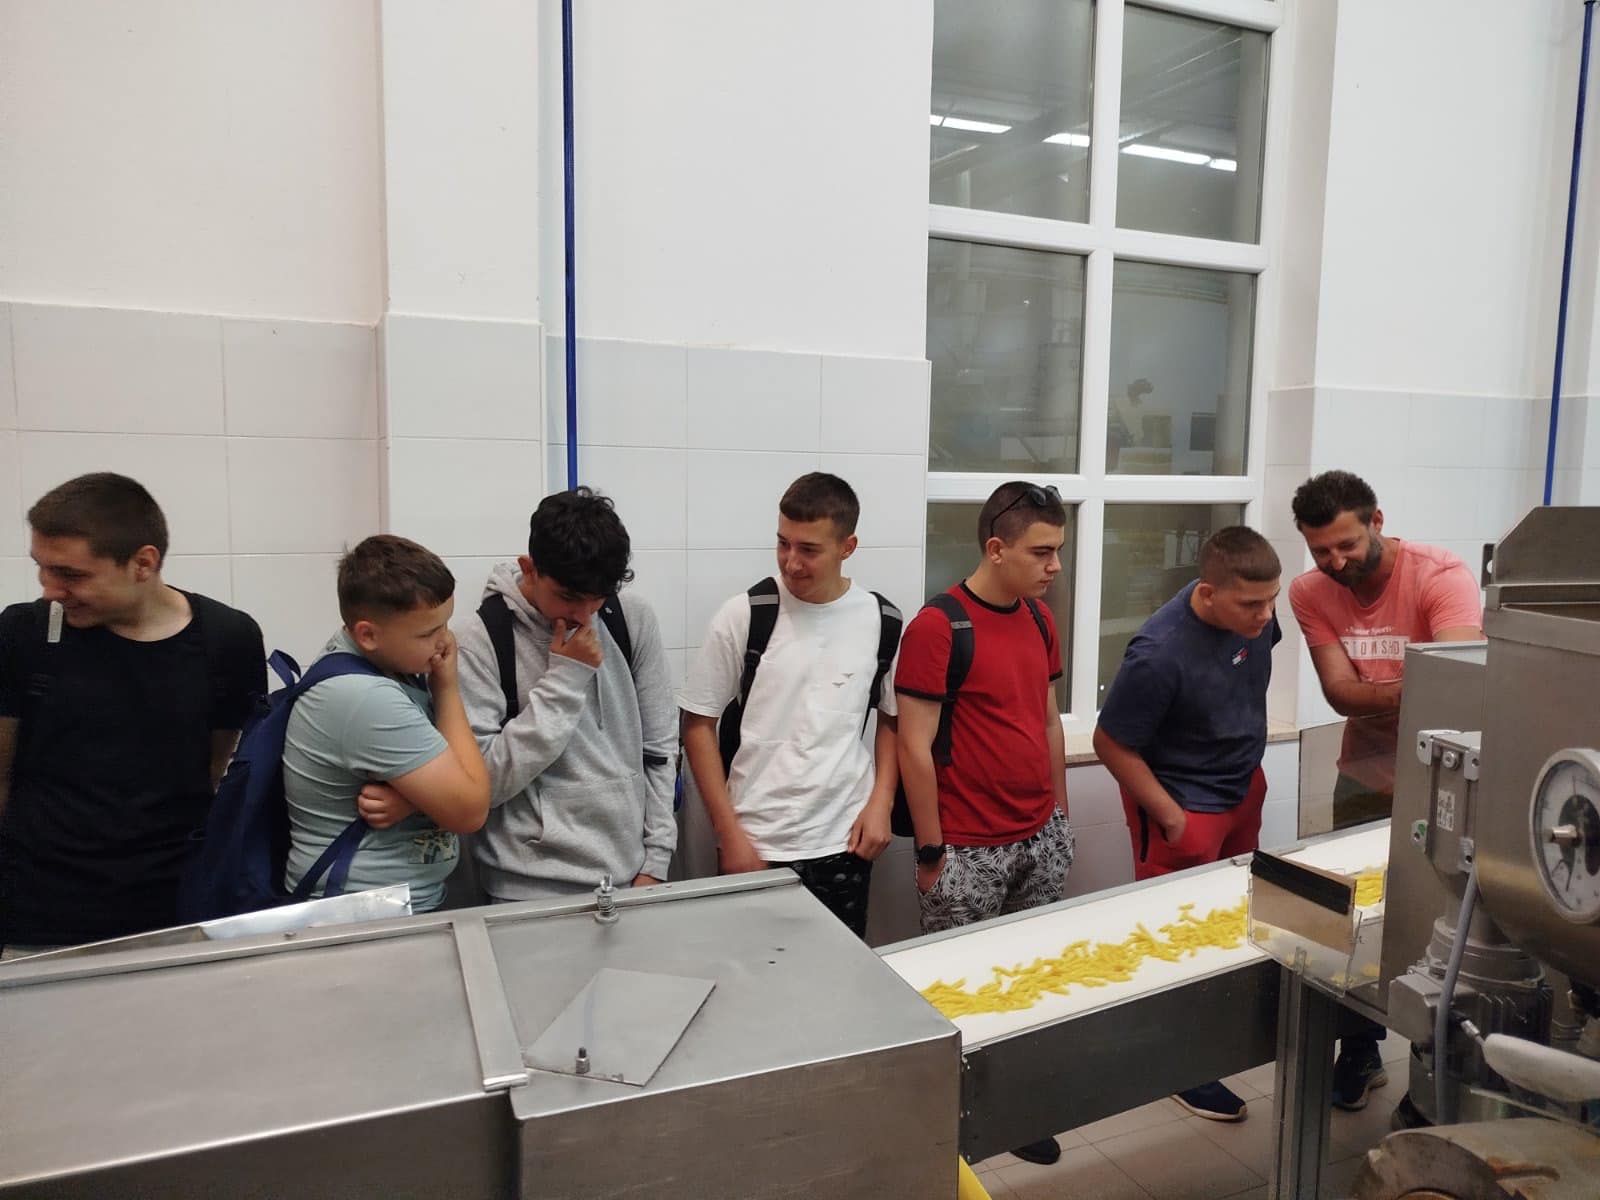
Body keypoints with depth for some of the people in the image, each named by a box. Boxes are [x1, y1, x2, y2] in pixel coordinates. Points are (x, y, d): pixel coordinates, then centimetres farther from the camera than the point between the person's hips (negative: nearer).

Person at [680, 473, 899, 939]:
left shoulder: (882, 621, -1)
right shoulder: (743, 616, -9)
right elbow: (698, 725, -4)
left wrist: (880, 803, -1)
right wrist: (729, 834, -7)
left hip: (844, 843, 2)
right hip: (756, 845, -2)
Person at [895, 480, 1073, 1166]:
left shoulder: (1039, 618, 7)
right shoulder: (937, 626, -15)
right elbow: (915, 747, -15)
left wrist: (1060, 816, 16)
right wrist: (930, 851, -12)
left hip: (1042, 839, 6)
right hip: (969, 850, -6)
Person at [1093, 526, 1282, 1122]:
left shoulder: (1255, 612, -13)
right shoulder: (1160, 654, -34)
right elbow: (1111, 744, -23)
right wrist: (1171, 819, -18)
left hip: (1244, 785, 7)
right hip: (1184, 804, -7)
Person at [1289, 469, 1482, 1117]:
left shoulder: (1441, 576, -21)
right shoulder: (1311, 593, -10)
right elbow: (1340, 692, -18)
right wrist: (1408, 691, -37)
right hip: (1365, 776, 3)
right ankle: (1359, 1054, 31)